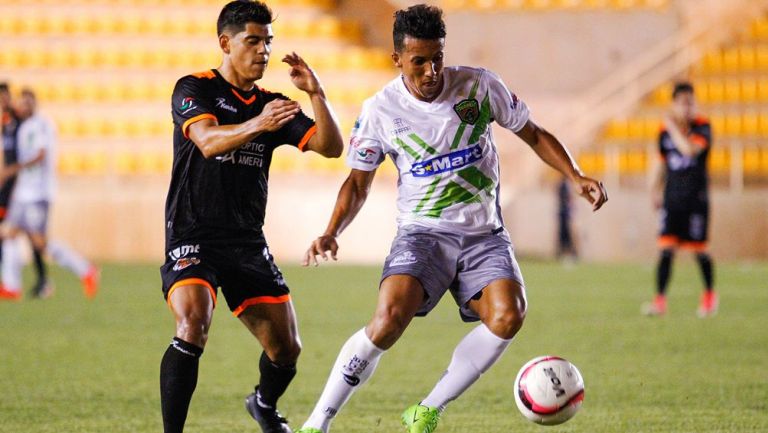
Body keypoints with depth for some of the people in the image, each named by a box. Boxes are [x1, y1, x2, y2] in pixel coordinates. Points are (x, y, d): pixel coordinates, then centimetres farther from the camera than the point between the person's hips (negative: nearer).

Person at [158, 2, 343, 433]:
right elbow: (208, 141, -24)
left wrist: (316, 93, -12)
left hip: (248, 243, 5)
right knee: (193, 326, -29)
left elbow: (331, 147, 2)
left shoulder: (272, 105, 12)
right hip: (193, 237, -5)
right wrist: (257, 125, -42)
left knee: (286, 348, 6)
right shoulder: (194, 89, -4)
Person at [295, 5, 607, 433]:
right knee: (391, 315, -29)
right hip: (422, 233, -2)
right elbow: (358, 182, 7)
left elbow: (534, 135, 9)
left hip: (484, 235, 2)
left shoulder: (480, 85, -3)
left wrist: (577, 177, -5)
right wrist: (332, 232, -10)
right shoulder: (381, 110, -4)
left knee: (507, 316, -26)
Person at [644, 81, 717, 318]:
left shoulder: (702, 127, -8)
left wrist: (673, 128, -18)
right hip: (672, 198, 3)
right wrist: (656, 190, 15)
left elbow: (690, 149, -27)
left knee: (699, 249, 3)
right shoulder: (665, 132, 7)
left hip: (696, 198, -3)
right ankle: (660, 300, -8)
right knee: (666, 248, -6)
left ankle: (710, 294, 25)